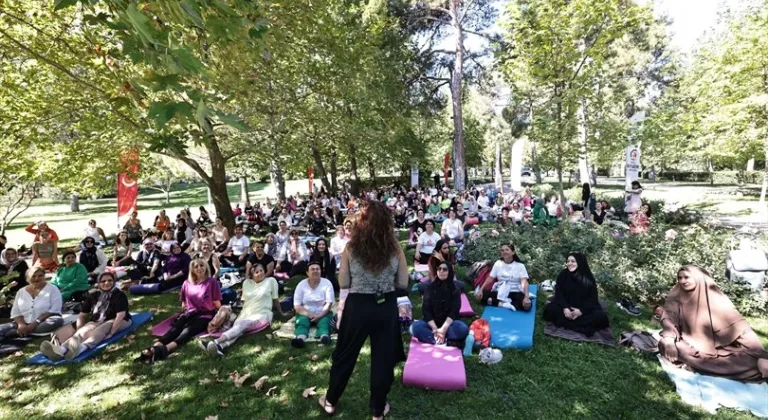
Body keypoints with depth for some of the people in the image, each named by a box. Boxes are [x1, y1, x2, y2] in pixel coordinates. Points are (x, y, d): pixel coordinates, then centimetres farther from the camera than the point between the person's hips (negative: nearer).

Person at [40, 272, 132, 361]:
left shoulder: (119, 295, -6)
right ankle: (61, 349, -56)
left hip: (116, 322, -4)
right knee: (84, 331, -27)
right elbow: (82, 315, 11)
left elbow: (121, 315, -18)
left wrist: (111, 332, -29)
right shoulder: (93, 296, 10)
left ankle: (82, 348, -64)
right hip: (97, 322, 5)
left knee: (100, 330, -35)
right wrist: (79, 330, -7)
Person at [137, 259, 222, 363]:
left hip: (205, 315, -5)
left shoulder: (212, 282, 0)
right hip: (189, 313, 5)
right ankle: (152, 349, -52)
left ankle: (163, 350, -59)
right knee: (175, 329, -27)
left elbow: (217, 304, 1)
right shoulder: (187, 283, 13)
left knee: (187, 331, -33)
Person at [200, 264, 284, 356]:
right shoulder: (246, 283, 15)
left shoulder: (271, 280, 2)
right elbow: (244, 301, 21)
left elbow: (275, 299, 9)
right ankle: (219, 347, -60)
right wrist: (242, 313, 18)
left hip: (262, 315, -4)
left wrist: (281, 313, 15)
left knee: (241, 325, -34)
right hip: (246, 314, 4)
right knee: (237, 327, -31)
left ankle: (216, 342, -57)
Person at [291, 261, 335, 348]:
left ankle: (325, 337, -61)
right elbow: (297, 306, -4)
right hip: (305, 313, 0)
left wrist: (319, 315, -22)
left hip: (323, 314, 0)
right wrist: (309, 314, -18)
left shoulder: (327, 283, -3)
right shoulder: (301, 285, -2)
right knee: (302, 322, -29)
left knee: (324, 321, -30)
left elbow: (329, 303, -8)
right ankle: (300, 339, -59)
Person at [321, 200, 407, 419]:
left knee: (344, 355, 21)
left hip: (357, 306, 0)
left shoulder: (351, 248, -11)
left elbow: (343, 283, -4)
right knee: (383, 358, 18)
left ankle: (331, 401, 41)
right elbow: (403, 283, -3)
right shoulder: (395, 248, -9)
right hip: (386, 307, 1)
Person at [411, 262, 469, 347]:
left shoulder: (455, 290, 0)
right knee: (415, 326, -30)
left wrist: (443, 329, -25)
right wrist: (434, 328, -21)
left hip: (448, 324, 0)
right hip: (431, 323, 1)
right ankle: (446, 341, -32)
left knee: (463, 328, -31)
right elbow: (426, 310, -6)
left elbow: (454, 312, -10)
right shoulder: (430, 288, 1)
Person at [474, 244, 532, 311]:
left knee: (527, 305, -34)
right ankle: (505, 304, -27)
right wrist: (480, 290, -9)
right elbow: (490, 279, 6)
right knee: (481, 296, -23)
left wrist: (526, 297, -29)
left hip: (515, 292, -2)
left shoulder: (520, 265, 0)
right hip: (499, 292, 2)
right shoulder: (498, 263, 8)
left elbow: (524, 282, -12)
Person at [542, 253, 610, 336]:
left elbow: (592, 298, -8)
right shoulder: (563, 275, -5)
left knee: (601, 316, -27)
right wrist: (565, 308, -25)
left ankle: (568, 323, -25)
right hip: (566, 307, 0)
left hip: (585, 308, 0)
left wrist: (582, 310, -23)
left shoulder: (588, 278, -6)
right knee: (550, 309, -27)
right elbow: (559, 293, -8)